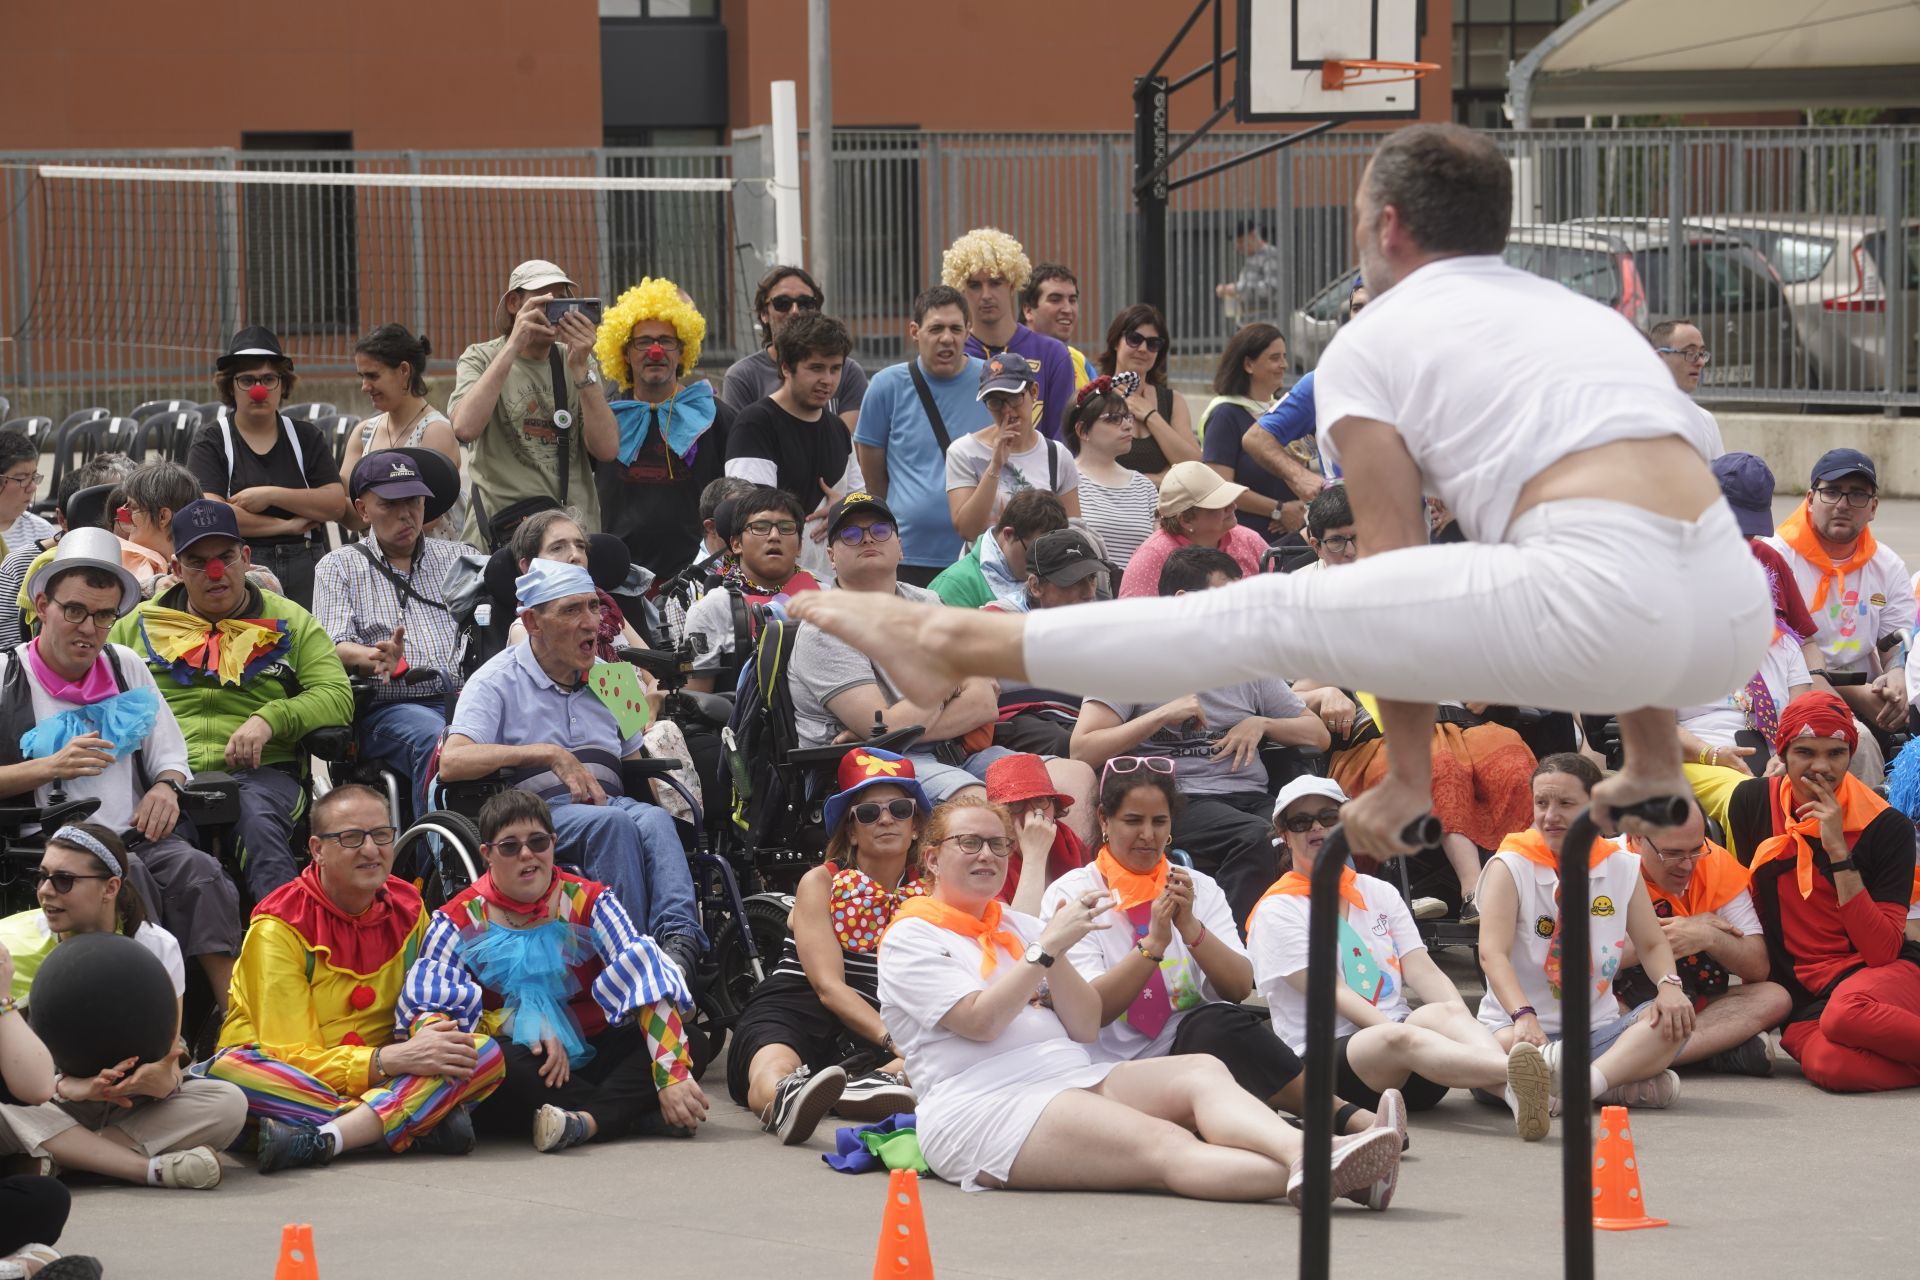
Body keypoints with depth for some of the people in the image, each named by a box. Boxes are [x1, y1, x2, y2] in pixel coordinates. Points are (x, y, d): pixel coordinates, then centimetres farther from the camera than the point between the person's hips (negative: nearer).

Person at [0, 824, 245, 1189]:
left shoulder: (156, 947, -3)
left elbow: (168, 1058, -6)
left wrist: (164, 1079, -32)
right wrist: (67, 1087, -34)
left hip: (122, 1109, 2)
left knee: (228, 1104, -23)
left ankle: (53, 1159, -31)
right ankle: (151, 1168, -38)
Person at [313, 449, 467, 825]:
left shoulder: (456, 558, 25)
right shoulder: (339, 567, 16)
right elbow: (333, 649, 2)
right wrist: (376, 658, -21)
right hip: (390, 706, -2)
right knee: (436, 740, -37)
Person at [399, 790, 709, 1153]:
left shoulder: (587, 902, 0)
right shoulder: (460, 920, -2)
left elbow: (647, 979, -13)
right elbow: (421, 1004, -15)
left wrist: (674, 1075, -28)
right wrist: (526, 1028, -24)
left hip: (593, 1052, 2)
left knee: (693, 1045, -21)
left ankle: (586, 1121, -40)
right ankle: (635, 1116, -35)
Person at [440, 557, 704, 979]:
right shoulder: (499, 680, 5)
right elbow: (452, 762, -12)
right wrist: (550, 754, -17)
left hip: (608, 800, 4)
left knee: (654, 819, -32)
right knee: (613, 823, -36)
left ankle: (679, 940, -54)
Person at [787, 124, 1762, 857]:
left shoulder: (1372, 343, 14)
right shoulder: (1584, 314, 32)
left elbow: (1396, 572, 11)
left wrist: (1406, 778, 18)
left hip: (1606, 606, -6)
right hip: (1735, 617, 6)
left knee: (1269, 617, 3)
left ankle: (958, 645, 6)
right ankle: (1655, 765, 41)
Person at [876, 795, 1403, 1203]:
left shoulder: (1016, 926, 26)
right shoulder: (911, 938, 6)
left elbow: (1086, 1028, 15)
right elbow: (981, 1021, -12)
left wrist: (1056, 959, -1)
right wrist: (1048, 946, -9)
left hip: (1073, 1079, 7)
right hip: (982, 1105, -7)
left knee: (1202, 1071, -23)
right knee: (1163, 1144, -31)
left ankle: (1302, 1155, -54)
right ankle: (1311, 1179, -56)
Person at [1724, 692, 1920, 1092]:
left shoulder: (1887, 828, -5)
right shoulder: (1752, 803, 4)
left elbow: (1883, 951, -13)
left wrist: (1839, 854, -18)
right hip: (1801, 993, 2)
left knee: (1846, 1015, -41)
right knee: (1831, 1064, -37)